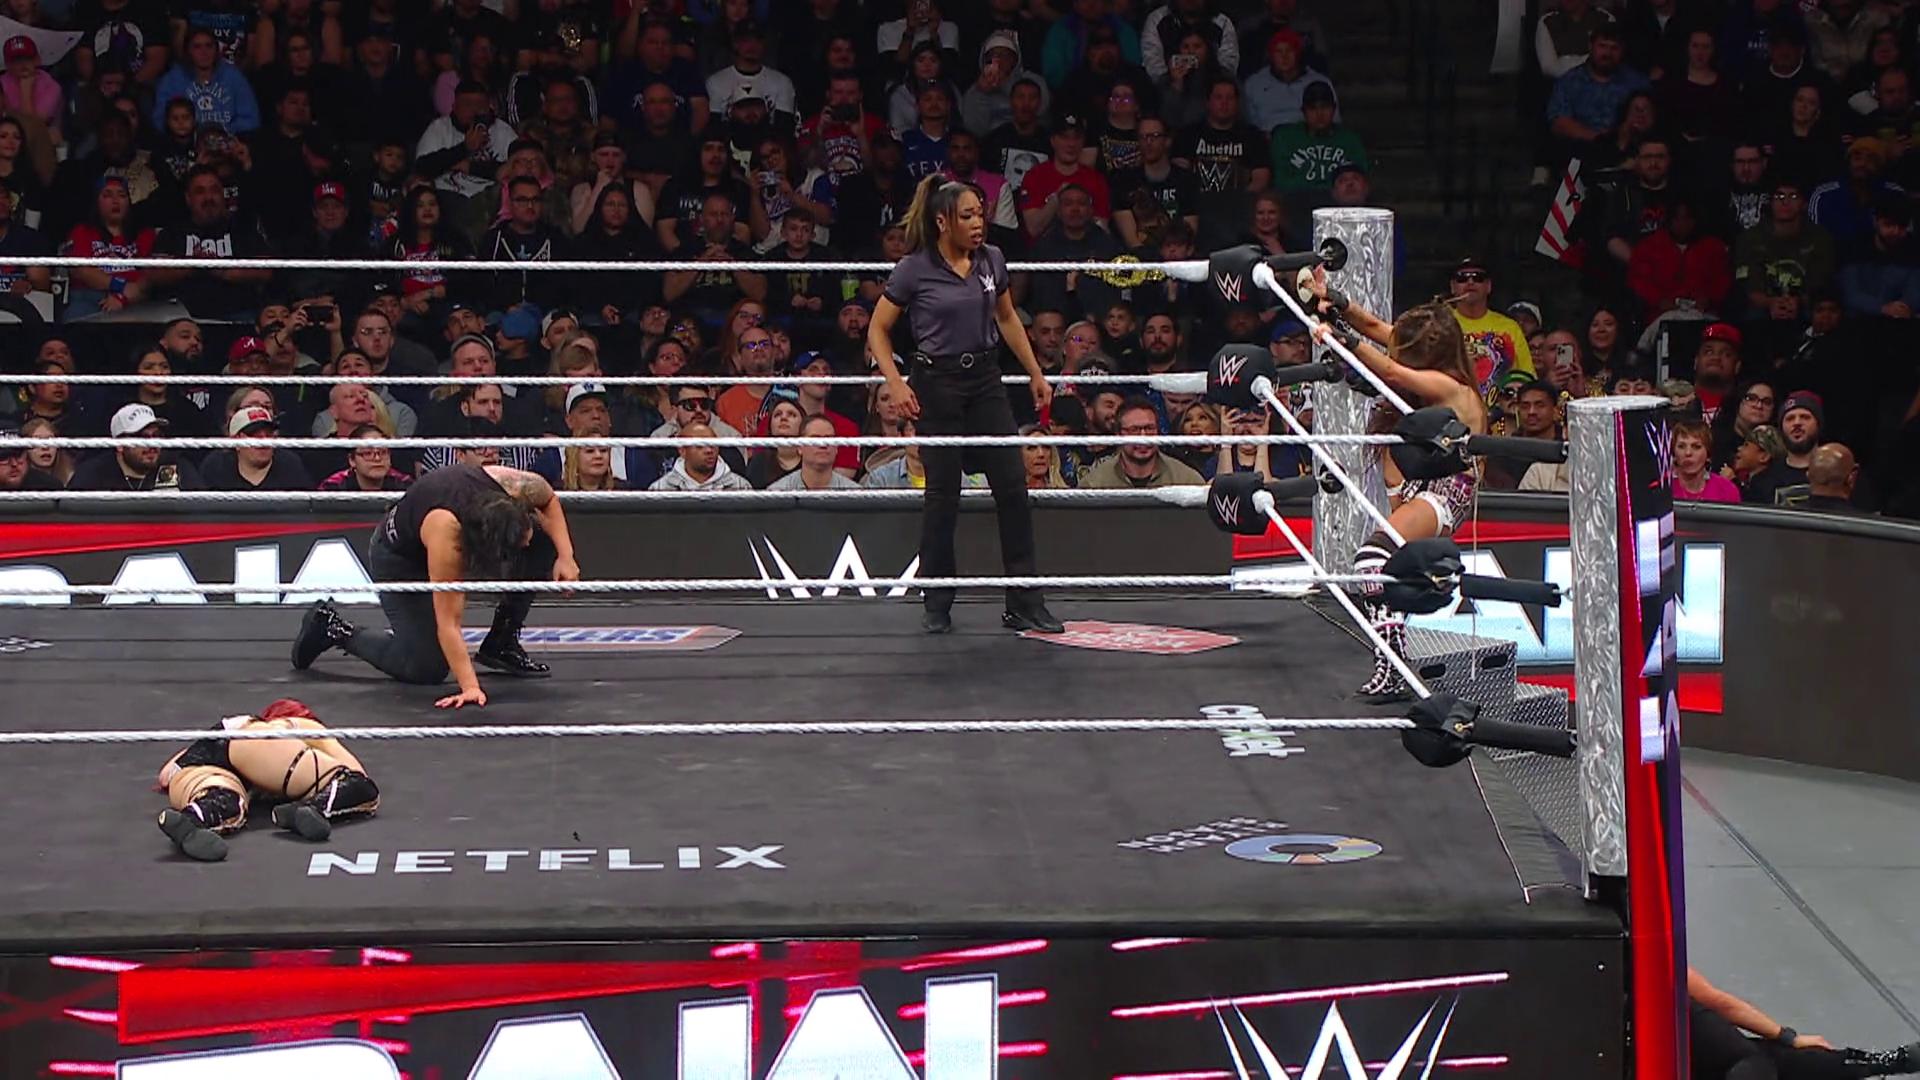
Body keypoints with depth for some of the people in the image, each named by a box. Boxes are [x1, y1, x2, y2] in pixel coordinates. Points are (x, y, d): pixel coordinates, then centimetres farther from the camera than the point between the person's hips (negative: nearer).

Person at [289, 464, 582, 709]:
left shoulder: (520, 488, -32)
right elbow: (448, 622, -40)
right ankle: (334, 629, 9)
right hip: (400, 558, -6)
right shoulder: (445, 531, -44)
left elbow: (549, 501, -5)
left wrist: (566, 555, -18)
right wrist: (469, 687, -45)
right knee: (425, 669, -13)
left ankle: (501, 643, -2)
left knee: (544, 539, -17)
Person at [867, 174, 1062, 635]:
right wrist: (896, 383, -13)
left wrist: (1035, 374, 18)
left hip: (985, 379, 4)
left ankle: (1024, 604, 4)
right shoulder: (914, 269, -9)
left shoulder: (992, 260, 4)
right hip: (937, 383, -4)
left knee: (1013, 484, -2)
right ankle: (937, 606, 12)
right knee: (942, 493, 0)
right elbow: (878, 330, -1)